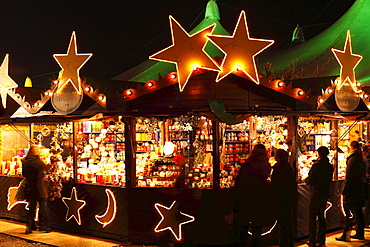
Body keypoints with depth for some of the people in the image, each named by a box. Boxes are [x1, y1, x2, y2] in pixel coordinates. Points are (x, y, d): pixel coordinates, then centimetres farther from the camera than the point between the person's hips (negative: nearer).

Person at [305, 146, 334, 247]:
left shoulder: (316, 165, -17)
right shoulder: (330, 166, 3)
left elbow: (310, 180, -16)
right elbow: (330, 180, 11)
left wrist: (306, 180, 5)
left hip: (316, 194, -6)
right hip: (325, 193, 6)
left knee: (312, 217, 2)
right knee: (321, 216, 15)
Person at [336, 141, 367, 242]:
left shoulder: (352, 159, -15)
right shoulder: (362, 160, 9)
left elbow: (348, 177, -17)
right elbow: (364, 175, 15)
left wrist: (344, 192, -14)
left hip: (352, 189, -8)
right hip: (361, 189, 8)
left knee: (348, 211, -4)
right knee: (358, 211, 15)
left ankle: (346, 235, -3)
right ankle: (360, 233, 21)